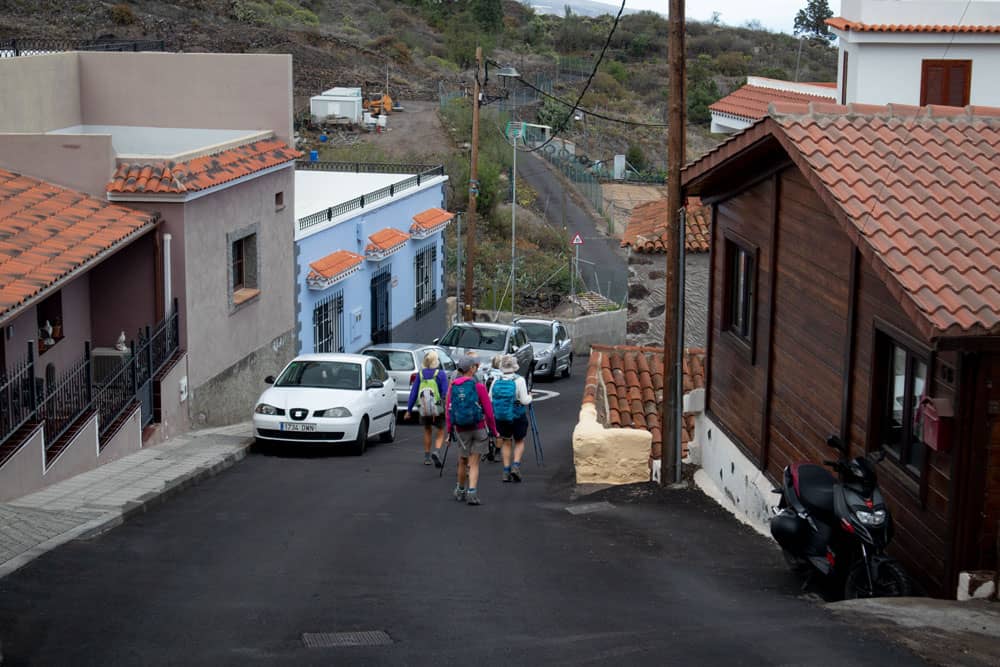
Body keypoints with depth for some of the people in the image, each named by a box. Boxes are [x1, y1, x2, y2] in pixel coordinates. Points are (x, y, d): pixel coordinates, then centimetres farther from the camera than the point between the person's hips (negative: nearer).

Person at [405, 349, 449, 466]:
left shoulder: (420, 374, 1)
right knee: (441, 433, 10)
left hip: (424, 410, 3)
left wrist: (409, 410, 8)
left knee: (427, 431, 24)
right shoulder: (441, 374, -8)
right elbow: (446, 393, -14)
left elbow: (413, 392, 3)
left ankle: (427, 457, 27)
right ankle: (437, 451, -16)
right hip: (438, 410, -3)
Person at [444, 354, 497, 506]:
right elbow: (488, 411, -8)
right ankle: (472, 493, -8)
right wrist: (493, 430, 2)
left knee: (463, 462, 19)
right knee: (474, 463, 3)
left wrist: (449, 431, 10)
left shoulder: (453, 386, -1)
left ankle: (460, 491, 34)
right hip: (479, 429, -3)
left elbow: (448, 410, 1)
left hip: (461, 430, 3)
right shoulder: (478, 386, -10)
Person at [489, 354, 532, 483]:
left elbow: (489, 399, -1)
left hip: (500, 417, 2)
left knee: (505, 442, 15)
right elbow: (524, 400, -14)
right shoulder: (519, 380, -14)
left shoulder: (496, 381, -4)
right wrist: (529, 396, 6)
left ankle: (506, 471, 12)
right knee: (519, 442, 16)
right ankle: (516, 465, -3)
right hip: (517, 417, -2)